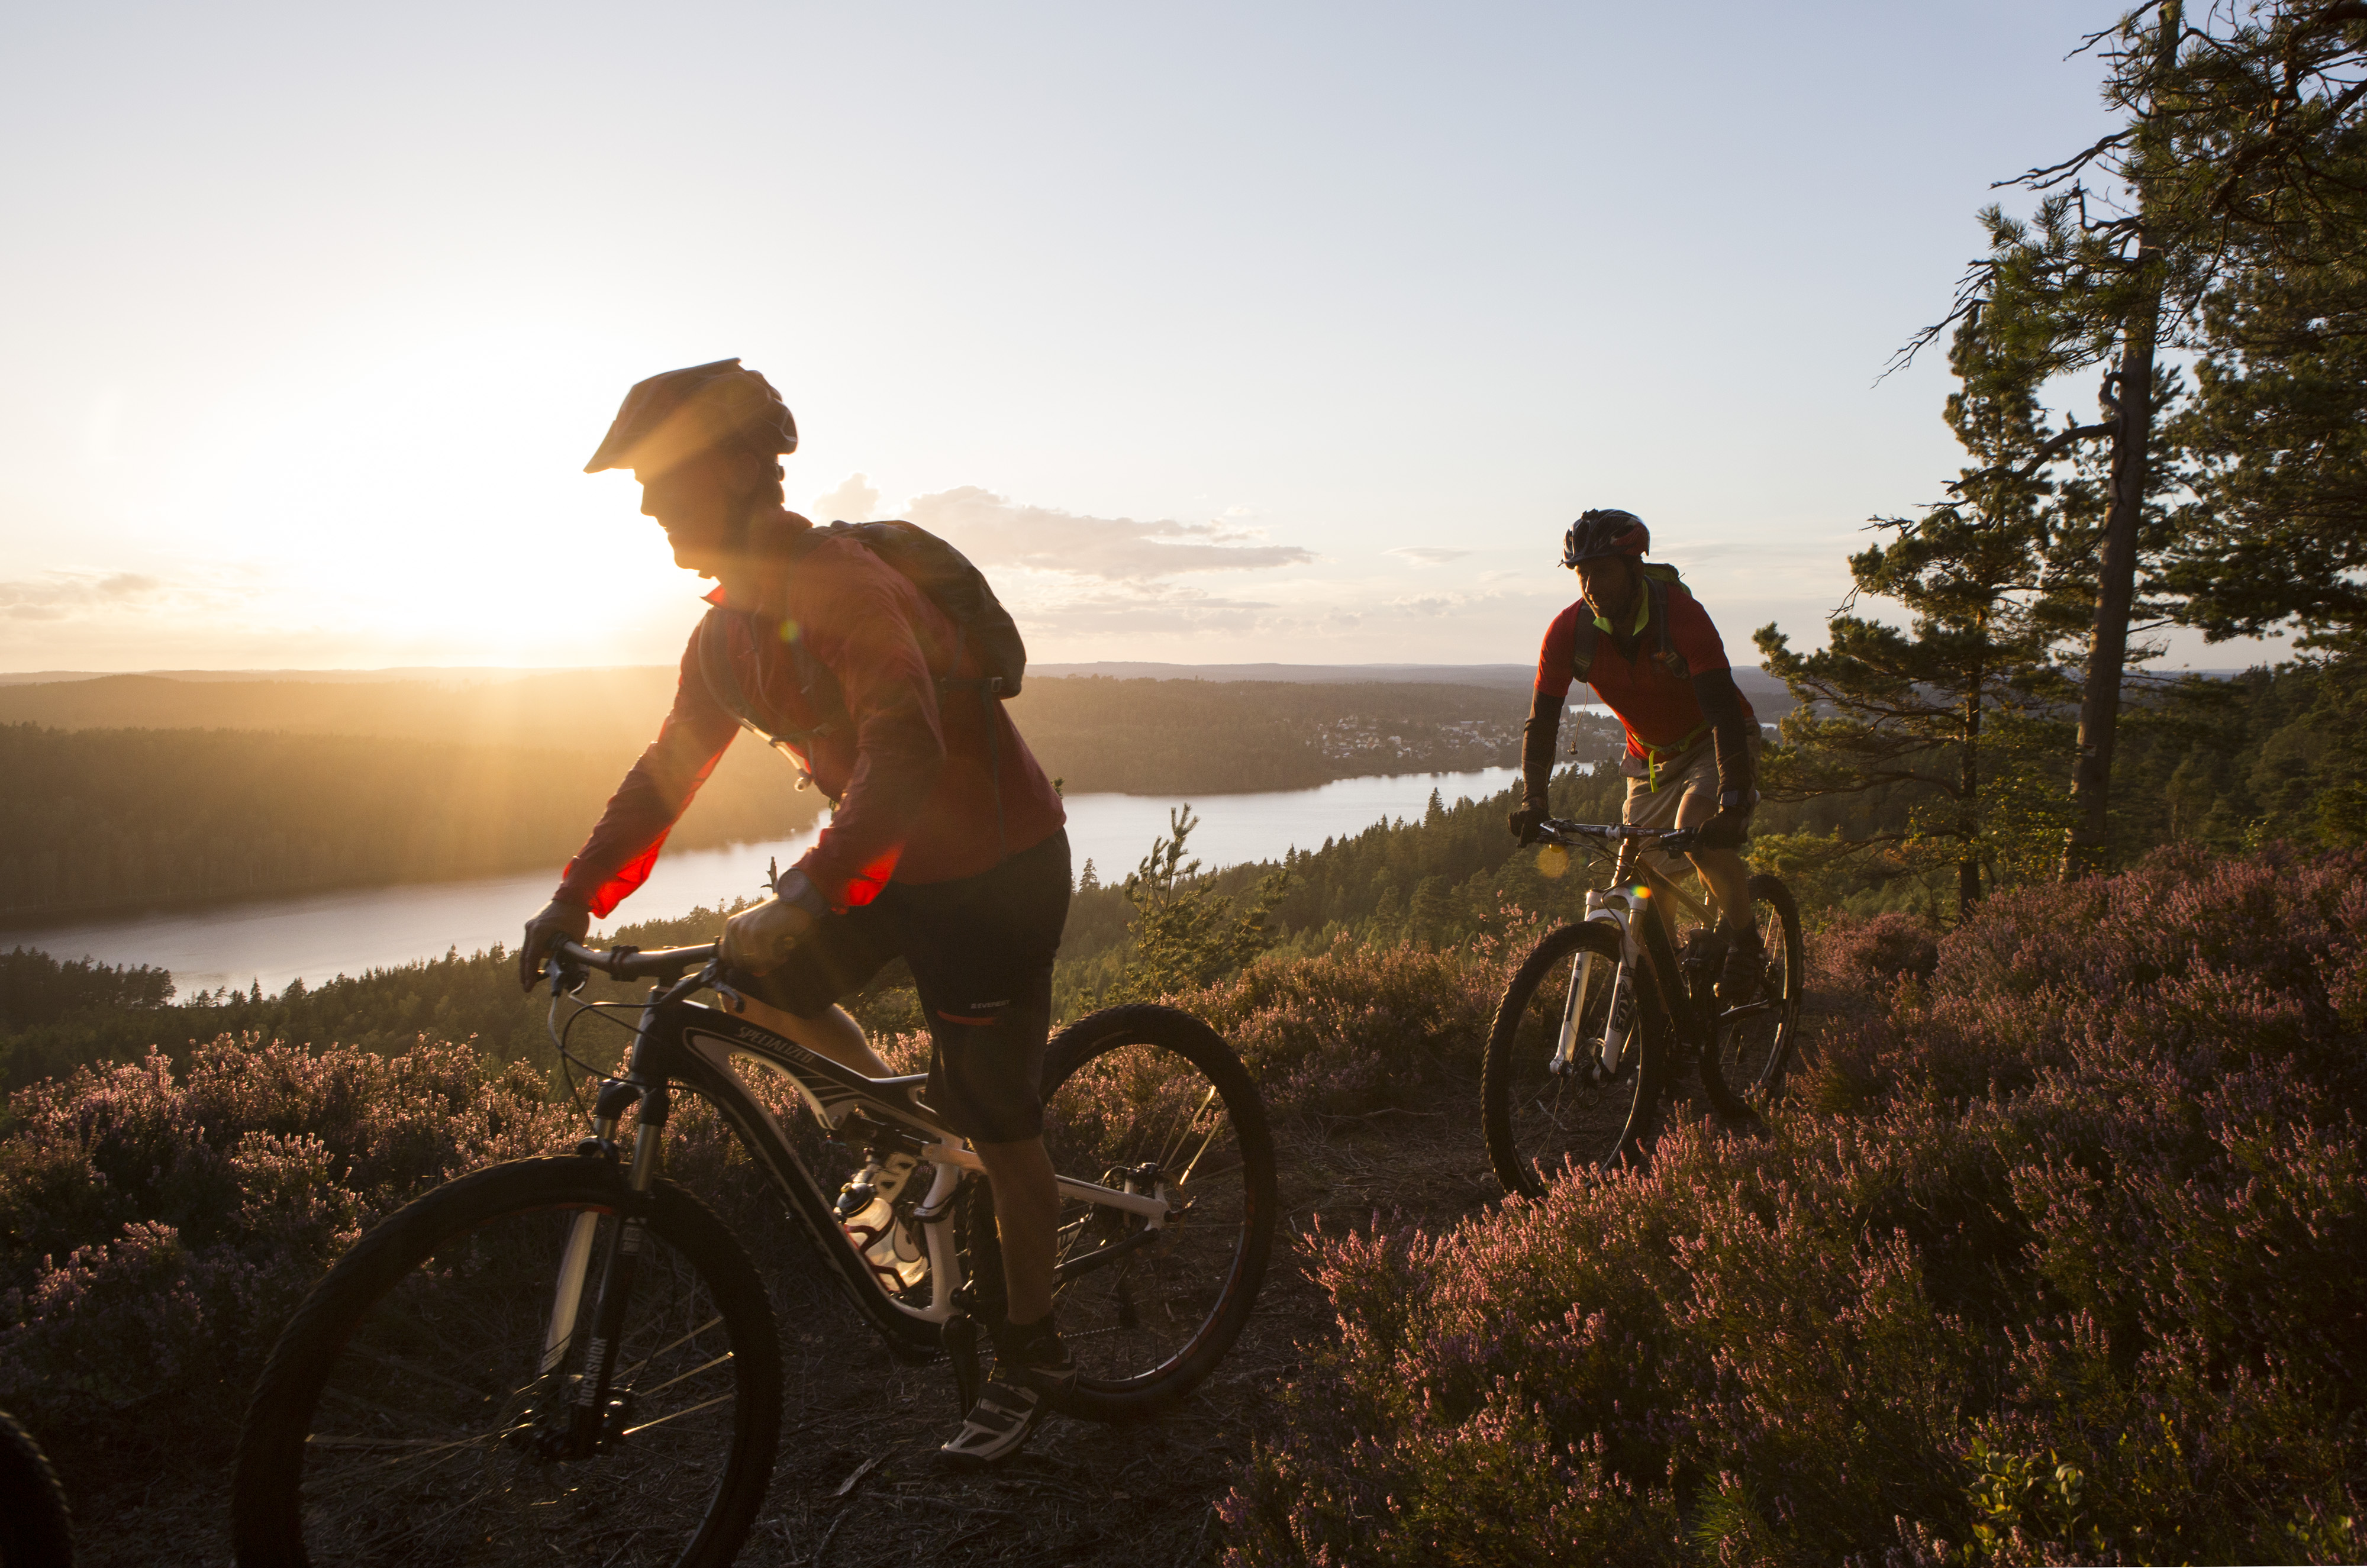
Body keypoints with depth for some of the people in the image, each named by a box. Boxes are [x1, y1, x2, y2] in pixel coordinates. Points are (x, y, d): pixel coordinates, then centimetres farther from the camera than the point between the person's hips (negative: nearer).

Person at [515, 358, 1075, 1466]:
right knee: (747, 973, 0)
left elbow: (905, 754, -39)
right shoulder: (732, 626, 3)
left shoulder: (847, 589, -25)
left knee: (997, 1128, 0)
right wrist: (577, 896, 1)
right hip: (891, 862, 8)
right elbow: (669, 769, 8)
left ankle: (1030, 1359, 20)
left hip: (993, 870, -8)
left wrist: (812, 892, -51)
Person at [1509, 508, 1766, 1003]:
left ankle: (1745, 935, -5)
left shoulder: (1682, 616, -31)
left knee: (1698, 832, -31)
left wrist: (1733, 801, -49)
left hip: (1714, 743, -4)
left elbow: (1725, 714, -37)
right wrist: (1532, 800, -32)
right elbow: (1541, 721, -17)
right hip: (1650, 757, 4)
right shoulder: (1568, 631, -19)